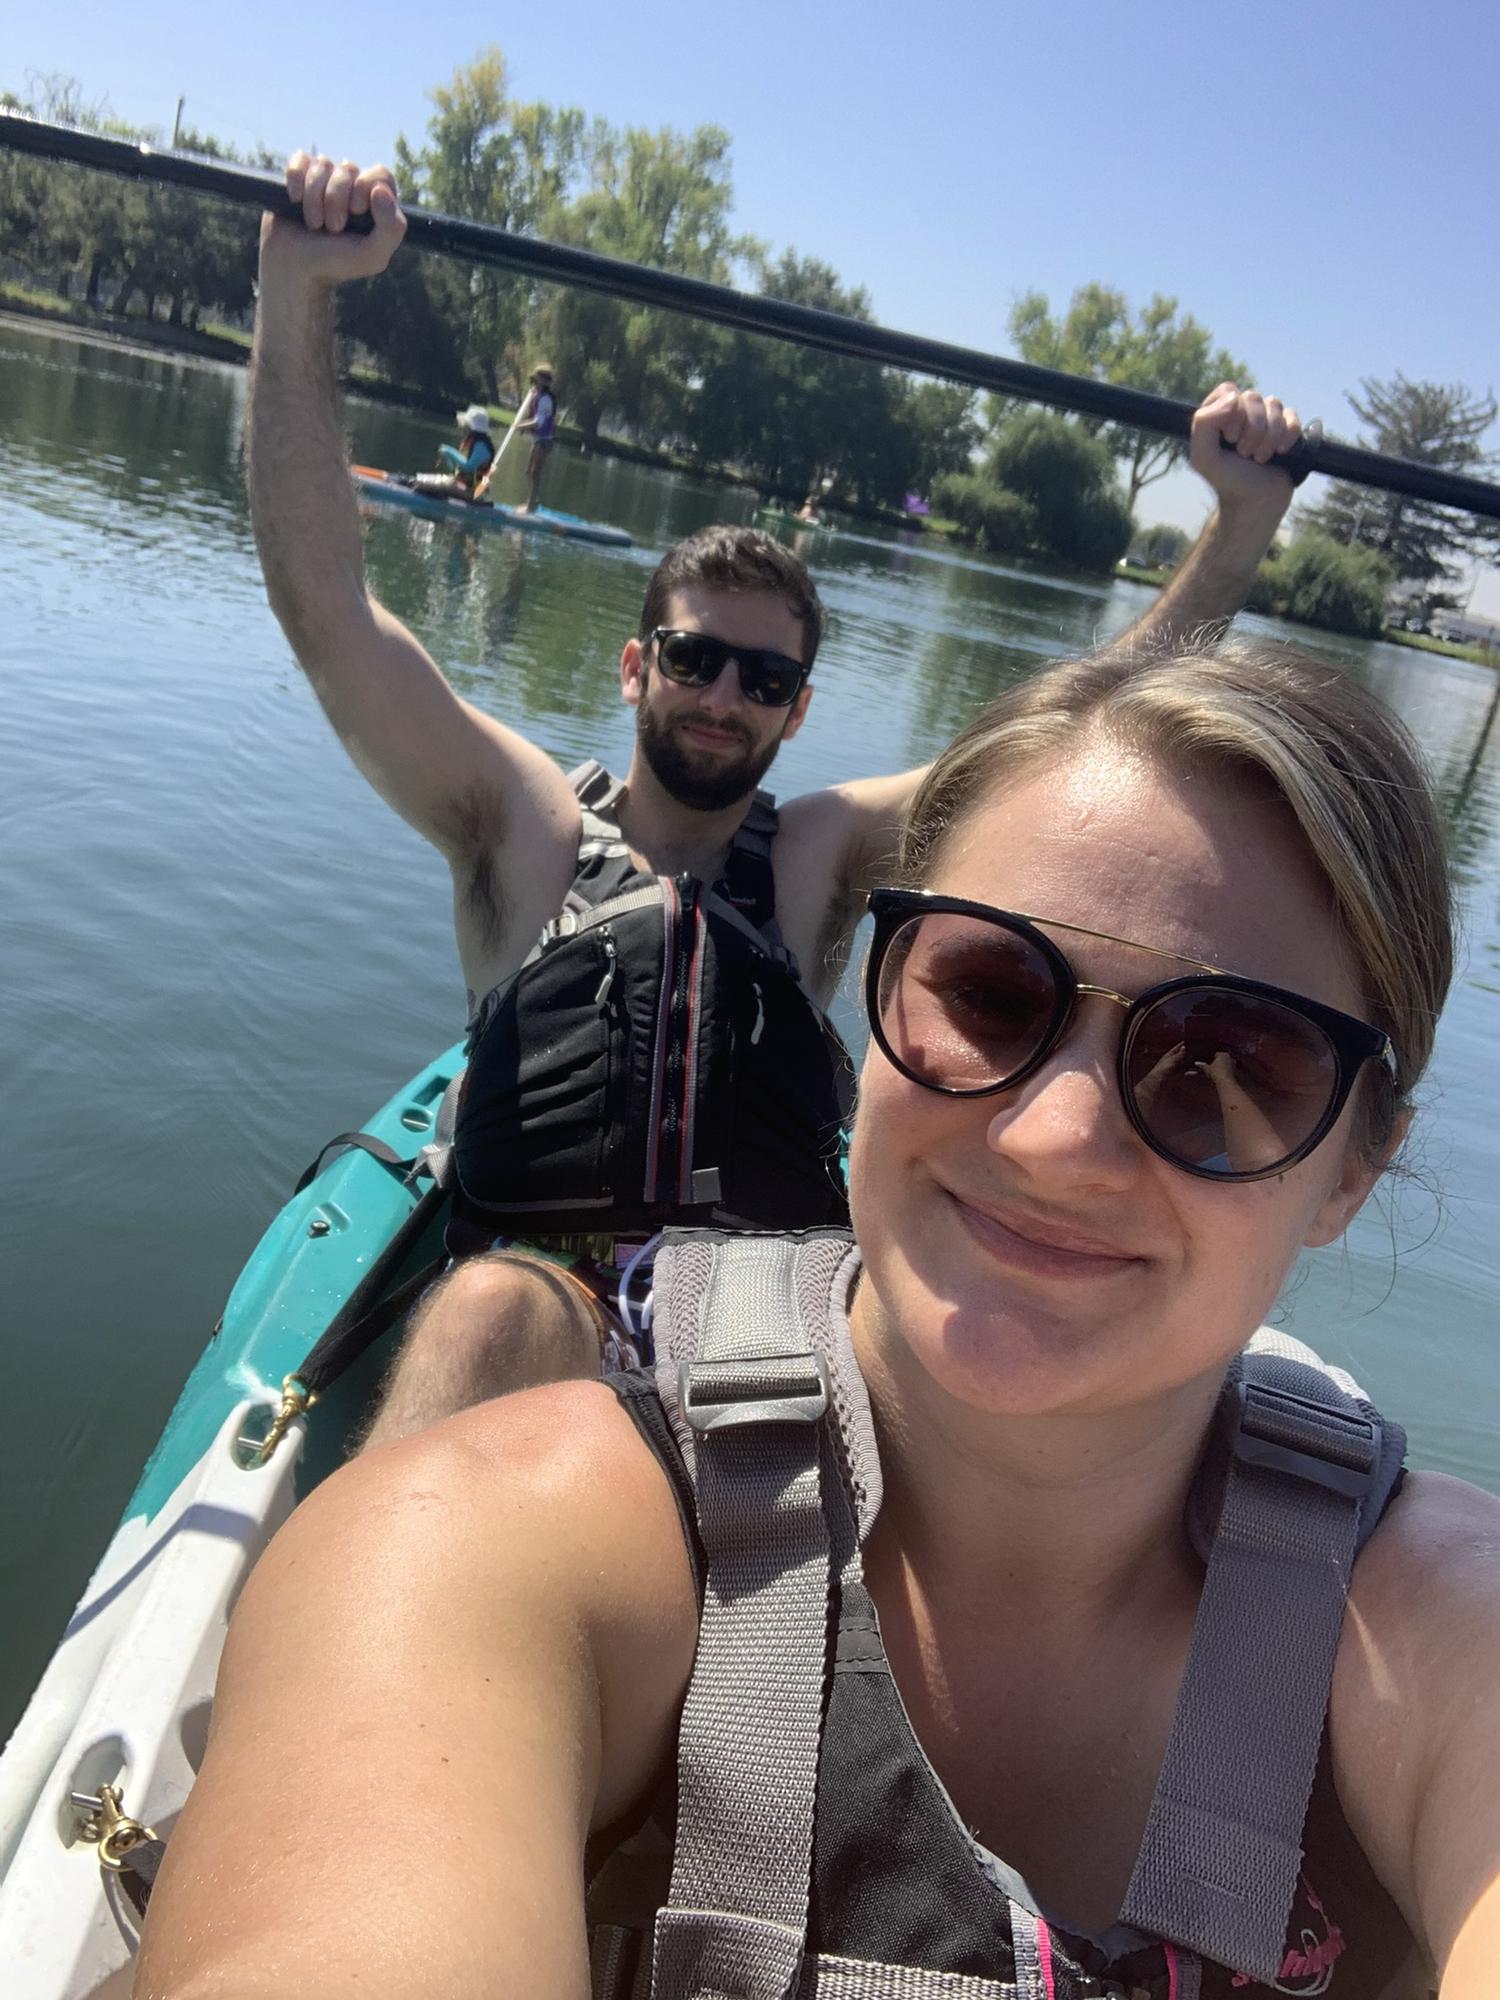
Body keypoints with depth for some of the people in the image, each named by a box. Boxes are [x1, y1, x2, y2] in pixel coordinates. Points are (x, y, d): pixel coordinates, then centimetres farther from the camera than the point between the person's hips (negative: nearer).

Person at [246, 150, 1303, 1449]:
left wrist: (1245, 518, 1)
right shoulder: (527, 829, 10)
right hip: (546, 1282, -1)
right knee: (489, 1314, -36)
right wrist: (297, 292, -7)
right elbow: (325, 604, 1)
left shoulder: (824, 858, 14)